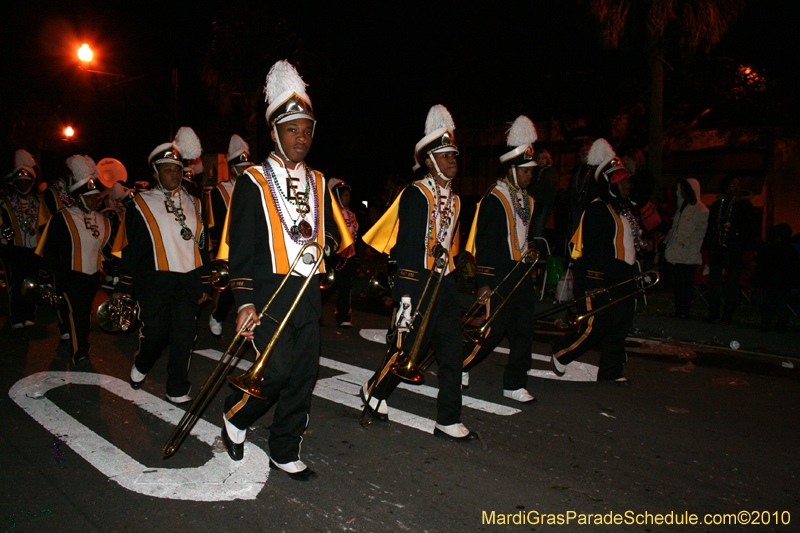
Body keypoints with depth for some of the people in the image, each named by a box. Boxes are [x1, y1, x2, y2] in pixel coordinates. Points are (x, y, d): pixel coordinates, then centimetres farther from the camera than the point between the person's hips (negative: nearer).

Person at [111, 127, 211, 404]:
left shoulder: (193, 204, 13)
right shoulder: (141, 204, 3)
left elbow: (202, 246, 14)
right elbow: (130, 249, 2)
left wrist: (205, 284, 10)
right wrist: (124, 287, -1)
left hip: (189, 281, 3)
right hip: (154, 281, -2)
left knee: (184, 337, 2)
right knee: (156, 334, 6)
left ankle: (178, 389, 15)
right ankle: (141, 366, 38)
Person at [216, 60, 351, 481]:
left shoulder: (318, 183, 14)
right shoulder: (253, 182, -2)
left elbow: (334, 237, 18)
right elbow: (240, 247, -6)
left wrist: (338, 237, -7)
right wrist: (244, 302, -14)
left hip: (307, 295, 5)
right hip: (269, 292, -5)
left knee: (303, 375, 8)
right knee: (277, 369, -12)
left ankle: (285, 452, 24)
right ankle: (235, 415, 20)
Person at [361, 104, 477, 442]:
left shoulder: (454, 200, 14)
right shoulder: (415, 194, -11)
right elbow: (405, 246, -16)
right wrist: (405, 296, -20)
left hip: (444, 285, 8)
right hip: (418, 284, -8)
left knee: (452, 353, 6)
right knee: (410, 347, 3)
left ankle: (448, 422, 16)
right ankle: (374, 391, 30)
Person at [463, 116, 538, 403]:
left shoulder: (527, 200, 16)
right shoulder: (494, 199, -10)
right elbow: (484, 242, -15)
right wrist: (484, 282, -18)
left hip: (522, 276, 8)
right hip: (499, 276, -8)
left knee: (523, 331, 7)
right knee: (493, 330, -3)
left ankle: (515, 384, 17)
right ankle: (457, 365, 20)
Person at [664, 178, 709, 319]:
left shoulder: (700, 209, -6)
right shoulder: (681, 207, 19)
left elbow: (701, 231, -12)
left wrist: (685, 243, -17)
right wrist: (668, 240, 15)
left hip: (688, 254, -7)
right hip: (676, 253, 7)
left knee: (686, 283, -3)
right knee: (677, 282, 8)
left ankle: (684, 311, 3)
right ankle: (679, 310, 14)